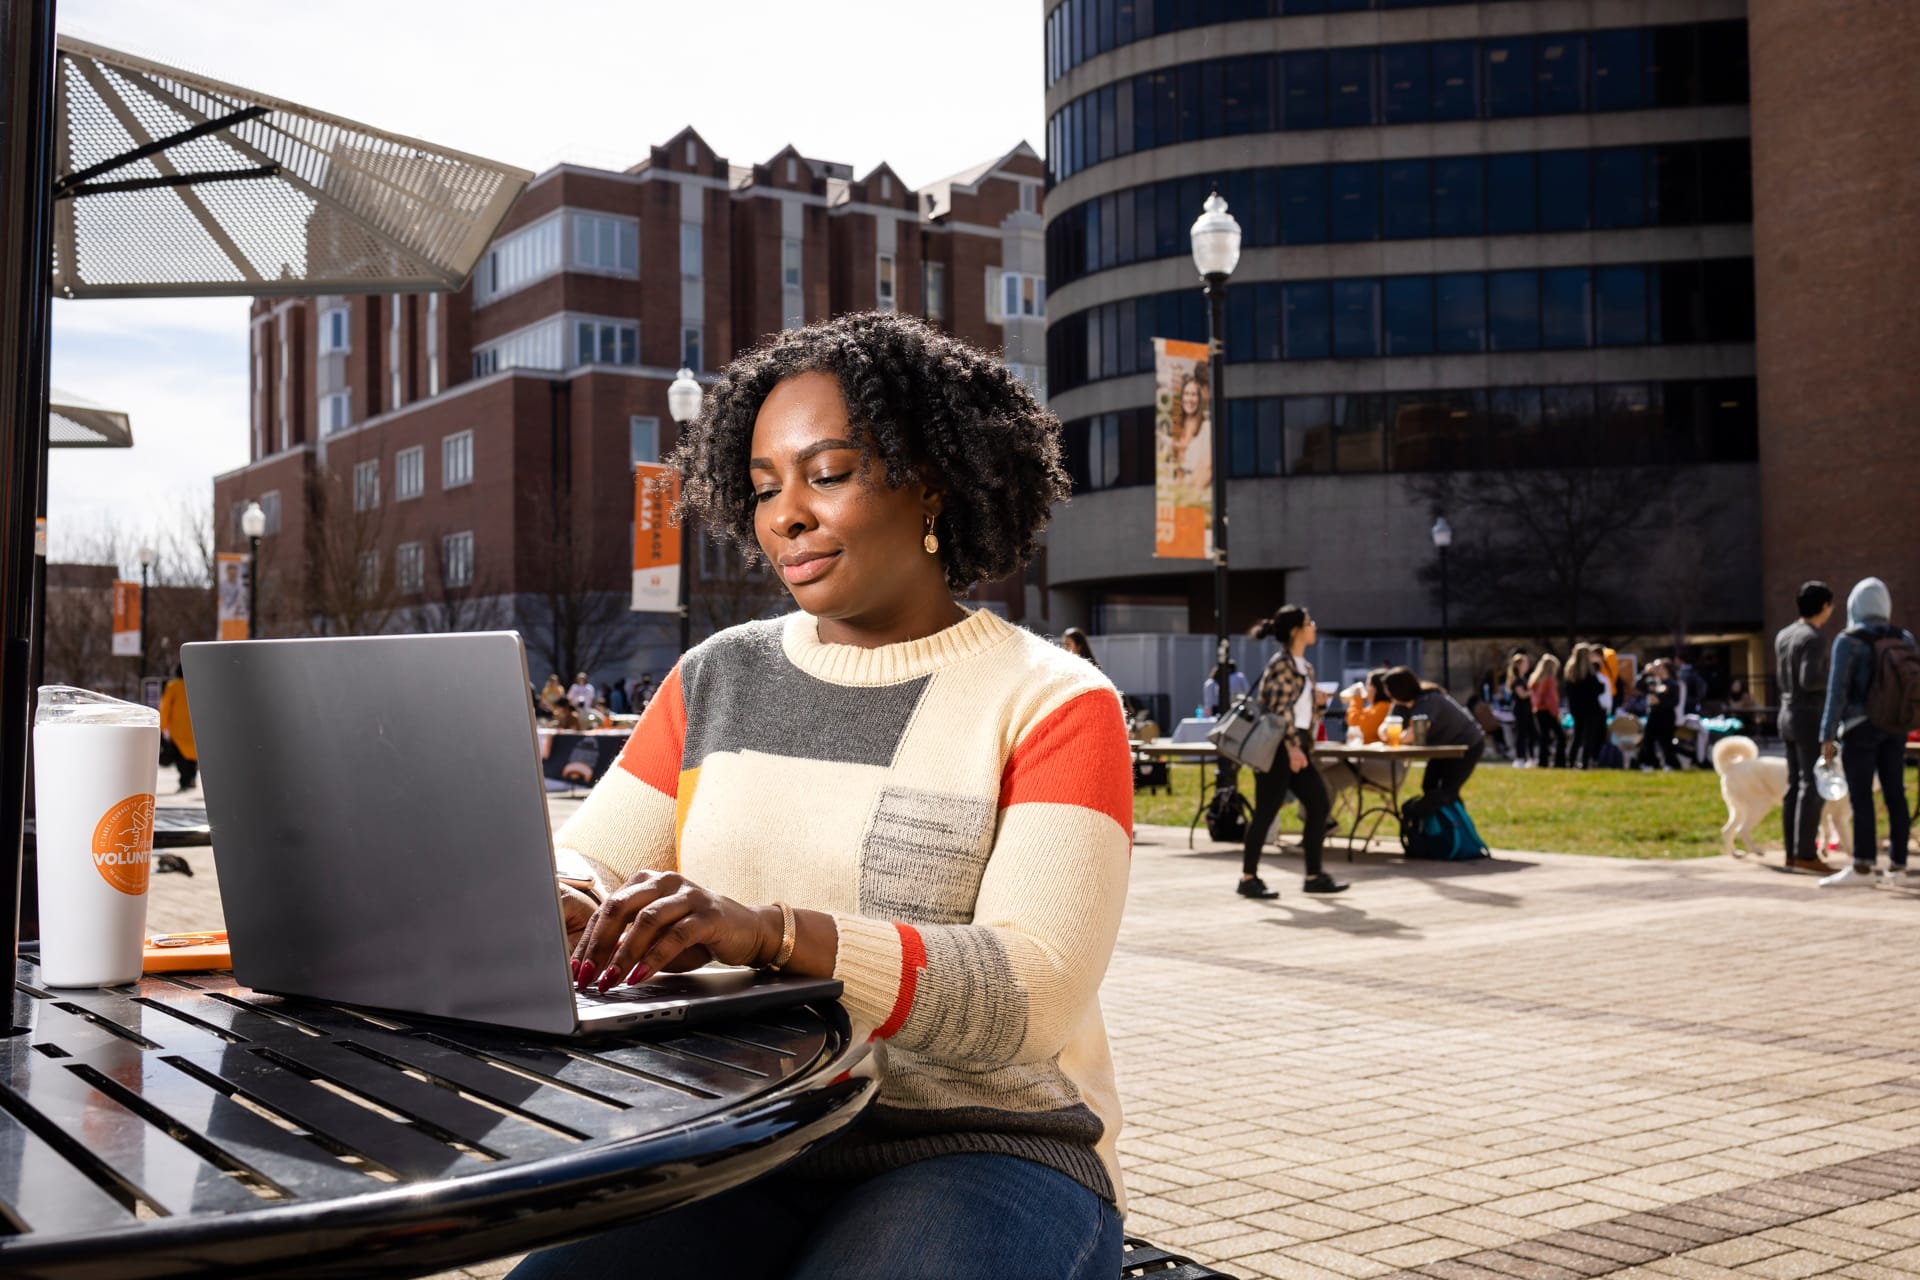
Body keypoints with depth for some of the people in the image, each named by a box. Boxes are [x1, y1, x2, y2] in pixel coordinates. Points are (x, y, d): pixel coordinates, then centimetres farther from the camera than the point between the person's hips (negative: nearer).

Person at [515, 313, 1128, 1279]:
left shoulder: (1054, 703, -2)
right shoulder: (716, 678, 14)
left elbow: (1032, 994, -15)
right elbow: (581, 865, 8)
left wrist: (772, 933, -30)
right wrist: (556, 901, -18)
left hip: (982, 1150, -3)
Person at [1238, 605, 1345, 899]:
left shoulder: (1305, 667, 15)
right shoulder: (1280, 665, -12)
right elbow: (1281, 710, -17)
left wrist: (1306, 746, 16)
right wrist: (1292, 748, -20)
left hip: (1297, 747, 9)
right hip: (1277, 747, -9)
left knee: (1319, 804, 3)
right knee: (1266, 812, -4)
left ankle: (1314, 876, 9)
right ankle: (1248, 878, 5)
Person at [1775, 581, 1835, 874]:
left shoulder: (1783, 636, 11)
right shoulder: (1814, 638, -15)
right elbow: (1809, 680, -24)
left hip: (1788, 715, 9)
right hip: (1811, 717, -9)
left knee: (1794, 785, 9)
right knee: (1812, 786, -7)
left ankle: (1792, 852, 10)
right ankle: (1806, 853, -9)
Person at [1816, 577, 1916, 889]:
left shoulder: (1848, 641, -10)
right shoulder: (1904, 638, 6)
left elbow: (1837, 691, -13)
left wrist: (1827, 736, -11)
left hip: (1860, 726, -6)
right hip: (1894, 727, 6)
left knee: (1860, 796, -7)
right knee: (1894, 795, 8)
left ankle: (1862, 867, -10)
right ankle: (1897, 865, 9)